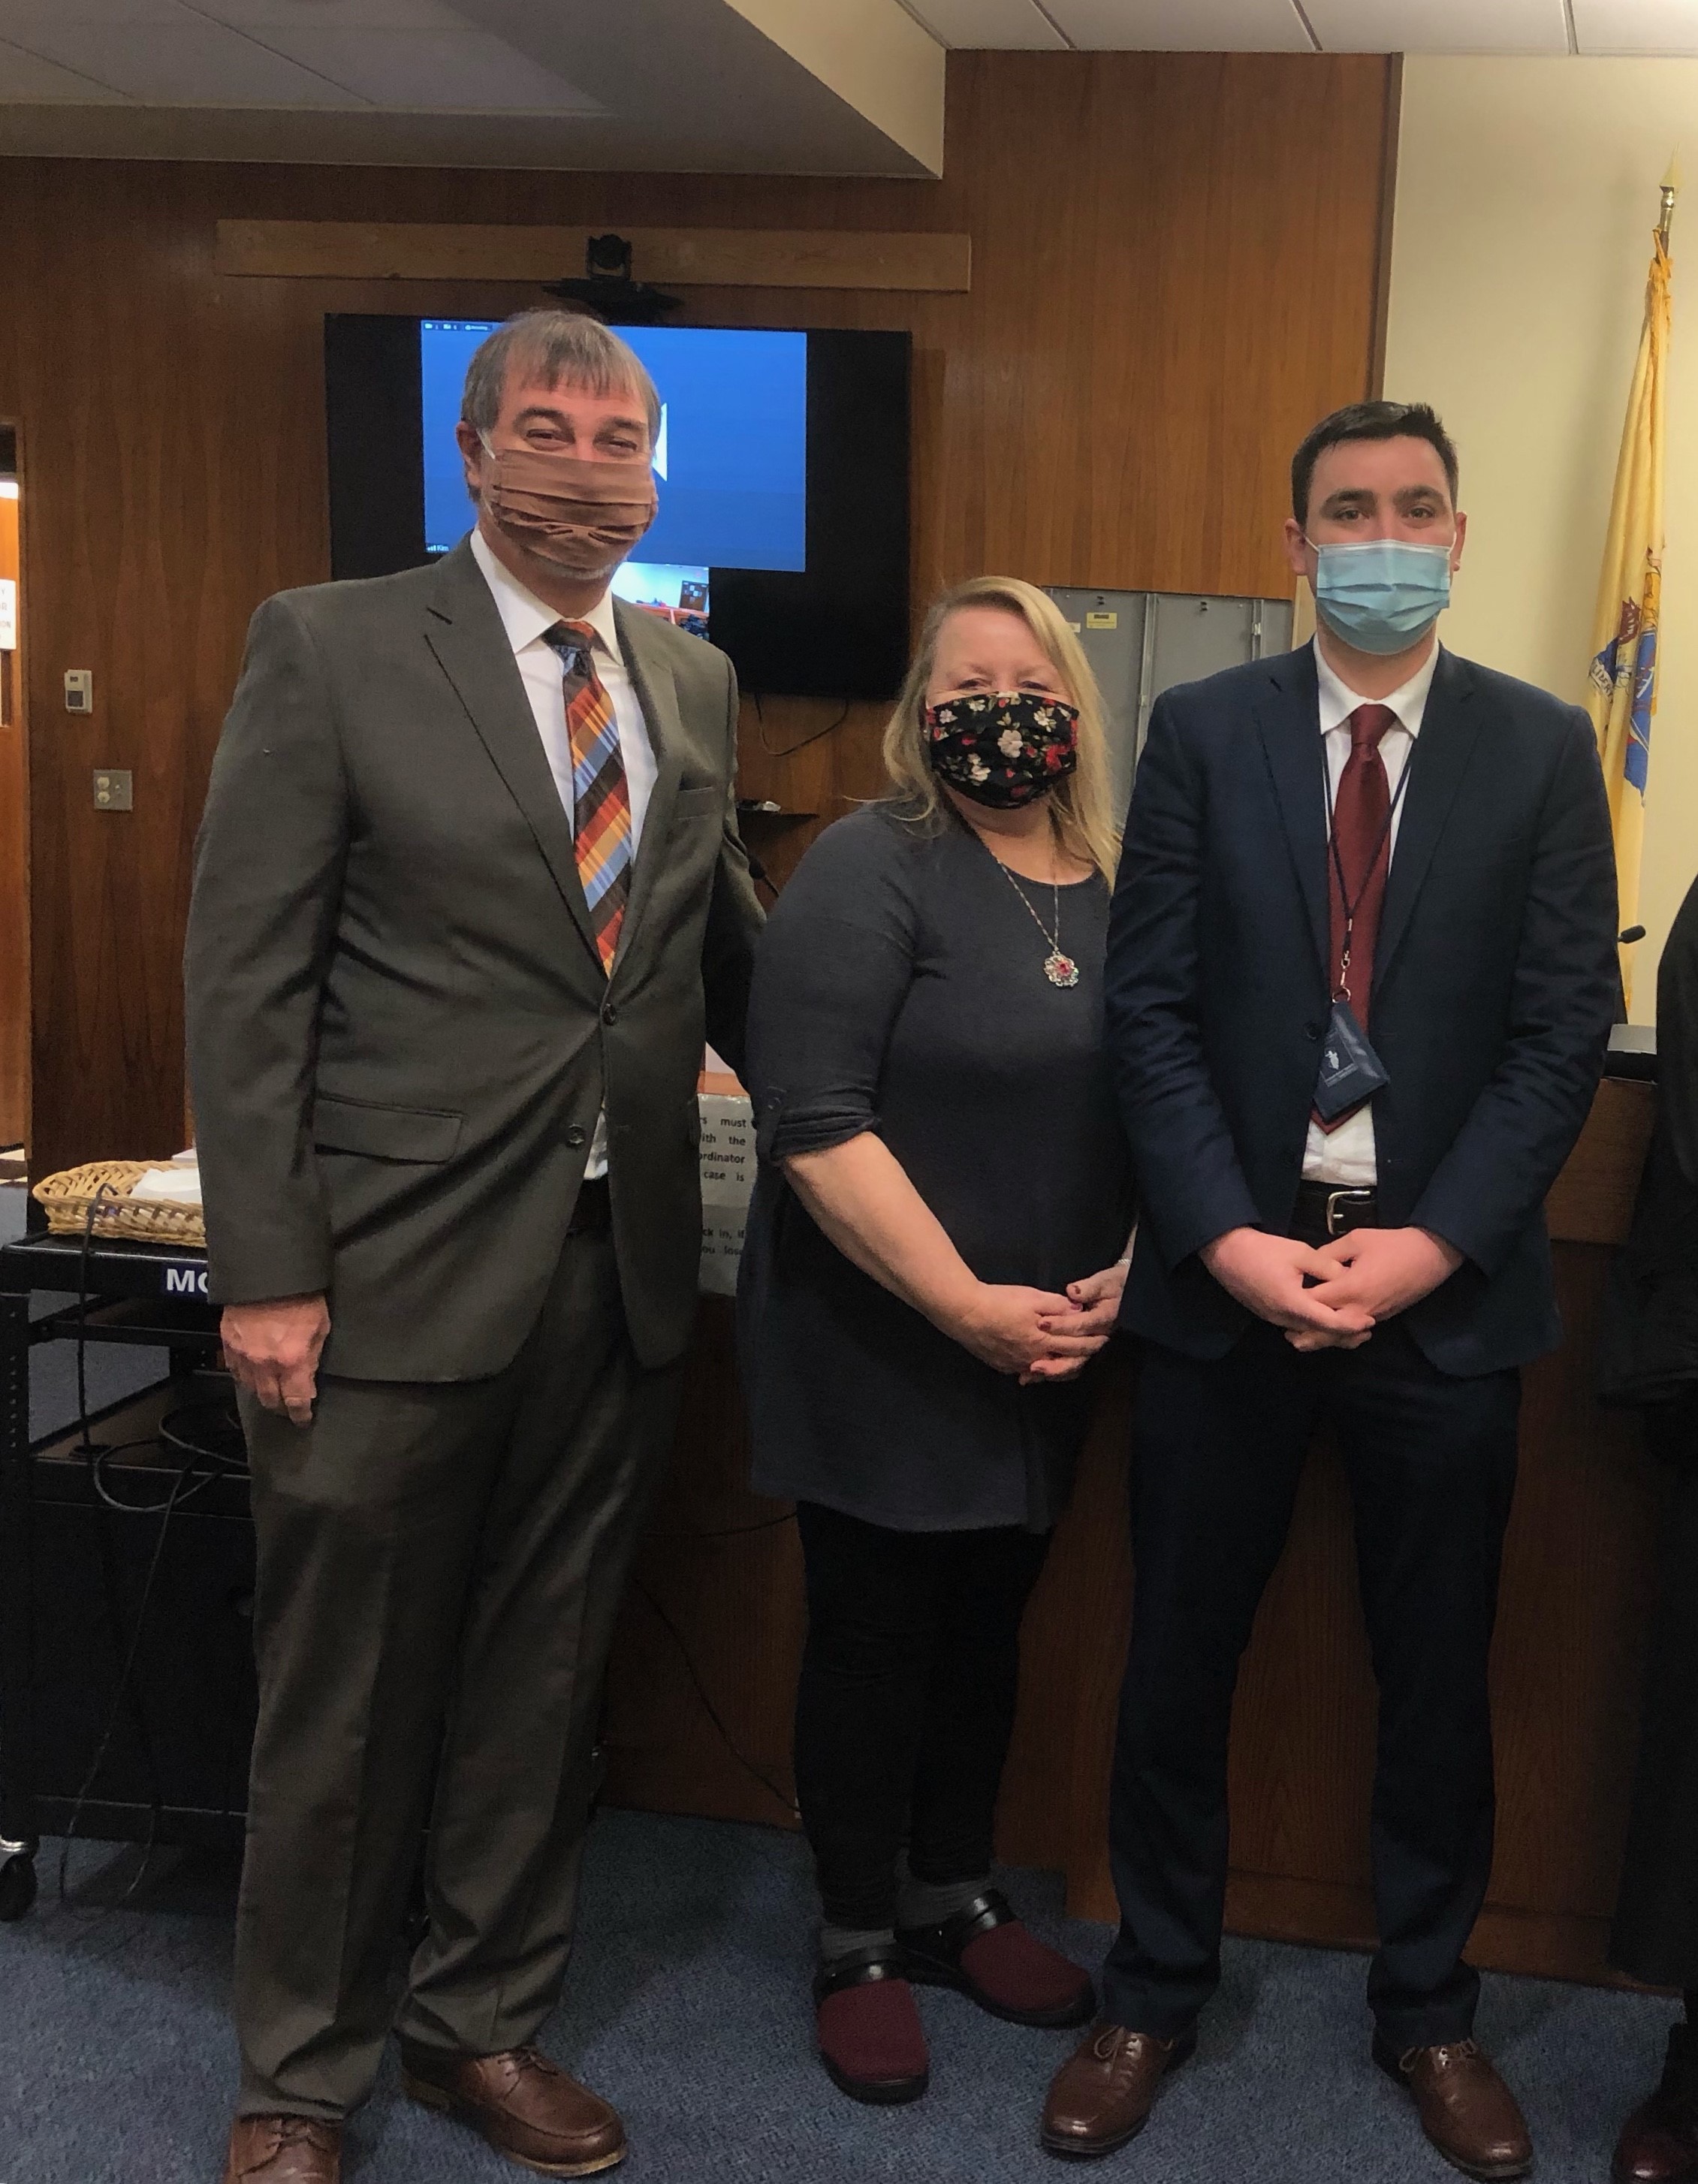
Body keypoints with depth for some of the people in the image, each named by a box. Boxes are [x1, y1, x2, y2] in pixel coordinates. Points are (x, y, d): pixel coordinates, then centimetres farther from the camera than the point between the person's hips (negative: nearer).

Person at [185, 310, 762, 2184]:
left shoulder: (695, 685, 10)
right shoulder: (330, 648, -5)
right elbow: (247, 979, -9)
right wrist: (265, 1275, -13)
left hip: (621, 1267, 5)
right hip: (397, 1264, -4)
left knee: (542, 1676, 16)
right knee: (343, 1695, 9)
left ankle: (484, 2023, 36)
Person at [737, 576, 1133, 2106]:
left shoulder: (1120, 893, 5)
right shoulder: (872, 869, -13)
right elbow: (812, 1120, -21)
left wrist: (1126, 1275, -4)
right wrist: (966, 1307, -21)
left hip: (1049, 1355, 6)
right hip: (881, 1353, -5)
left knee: (987, 1627, 17)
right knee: (875, 1637, 7)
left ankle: (953, 1903, 35)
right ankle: (857, 1948, 24)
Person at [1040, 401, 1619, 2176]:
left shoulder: (1543, 750, 1)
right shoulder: (1201, 733, 1)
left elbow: (1562, 1033, -3)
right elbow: (1150, 1010, -3)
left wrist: (1424, 1248, -12)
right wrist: (1232, 1238, -13)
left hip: (1446, 1284, 0)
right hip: (1224, 1274, 0)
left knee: (1436, 1674, 12)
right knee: (1178, 1659, 10)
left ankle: (1426, 2009, 32)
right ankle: (1155, 1990, 29)